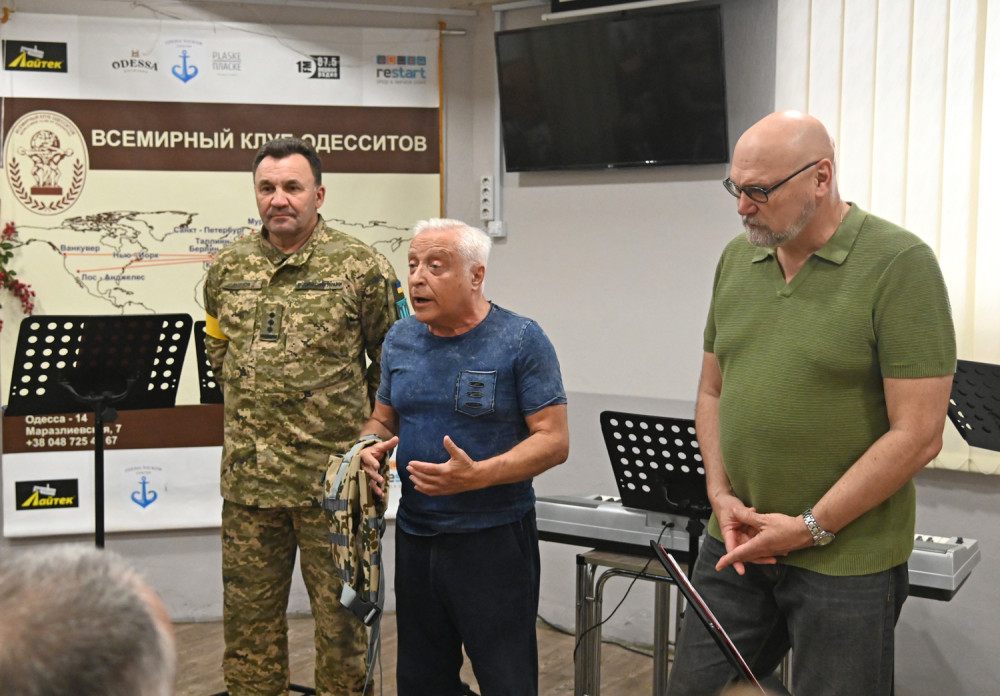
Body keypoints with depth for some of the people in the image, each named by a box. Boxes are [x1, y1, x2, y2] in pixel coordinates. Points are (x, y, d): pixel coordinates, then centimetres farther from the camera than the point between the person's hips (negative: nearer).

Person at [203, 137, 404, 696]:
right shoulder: (229, 268, 8)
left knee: (340, 616, 7)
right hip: (248, 478, 4)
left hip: (332, 478, -4)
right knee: (249, 618, 14)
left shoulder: (361, 267, -5)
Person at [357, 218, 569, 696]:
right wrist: (373, 446, -6)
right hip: (415, 535, 6)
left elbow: (554, 440, -13)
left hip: (494, 538, -5)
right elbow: (381, 418, 18)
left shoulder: (520, 341, -9)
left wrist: (477, 475, -26)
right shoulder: (400, 340, 8)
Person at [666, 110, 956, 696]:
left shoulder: (901, 264, -12)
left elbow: (917, 434, -15)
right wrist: (721, 493, -1)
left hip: (847, 560, -5)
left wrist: (809, 528, -14)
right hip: (737, 544, 6)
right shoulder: (737, 259, 6)